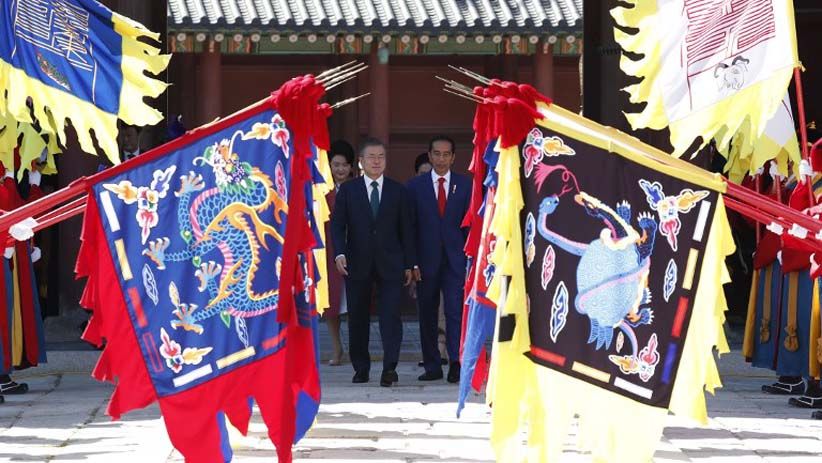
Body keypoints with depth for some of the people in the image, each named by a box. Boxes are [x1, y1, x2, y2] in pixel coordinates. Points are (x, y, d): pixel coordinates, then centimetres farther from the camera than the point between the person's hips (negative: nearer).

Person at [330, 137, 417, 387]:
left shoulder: (398, 191, 8)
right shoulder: (347, 190, 6)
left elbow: (405, 229, 7)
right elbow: (337, 225, 3)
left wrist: (409, 264, 3)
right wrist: (340, 254, -13)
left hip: (390, 263, -1)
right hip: (358, 263, 1)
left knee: (390, 315, -10)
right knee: (357, 317, 5)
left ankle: (389, 367, -14)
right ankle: (361, 368, 15)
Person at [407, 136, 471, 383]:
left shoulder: (465, 185, 6)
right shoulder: (416, 186, 6)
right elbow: (409, 224, 3)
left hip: (455, 259, -1)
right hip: (426, 259, 1)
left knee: (455, 311, -10)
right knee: (427, 314, 6)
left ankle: (456, 362, -10)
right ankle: (432, 366, 12)